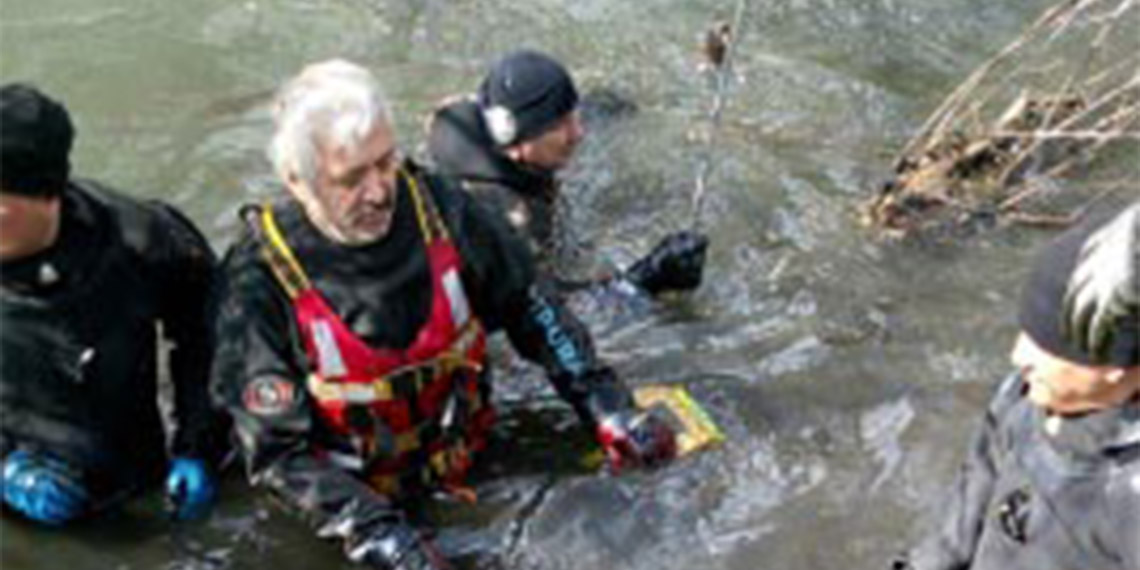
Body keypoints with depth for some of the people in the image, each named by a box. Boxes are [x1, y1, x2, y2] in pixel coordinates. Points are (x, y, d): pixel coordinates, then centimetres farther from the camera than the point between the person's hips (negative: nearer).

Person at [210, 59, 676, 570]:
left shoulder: (436, 207, -9)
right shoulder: (261, 276, -18)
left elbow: (527, 305, 5)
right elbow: (277, 449, -15)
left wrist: (605, 406, -3)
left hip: (464, 466, 2)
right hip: (348, 496, -2)